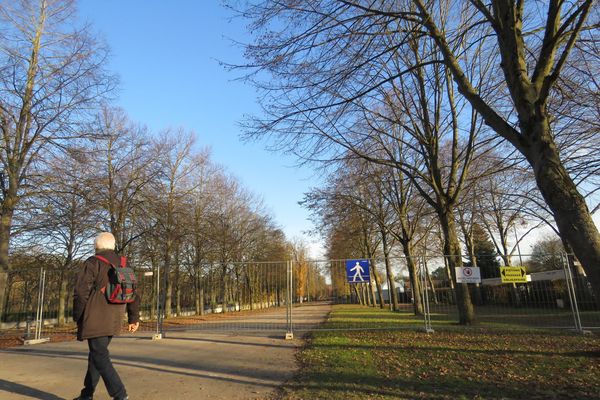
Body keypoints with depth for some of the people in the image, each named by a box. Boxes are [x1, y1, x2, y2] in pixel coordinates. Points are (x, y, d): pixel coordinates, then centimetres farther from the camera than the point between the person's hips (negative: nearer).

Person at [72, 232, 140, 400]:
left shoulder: (92, 263, -7)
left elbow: (81, 292, -11)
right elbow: (133, 294, 10)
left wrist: (77, 317, 2)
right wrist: (134, 318, 14)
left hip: (95, 319, -7)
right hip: (113, 321, 7)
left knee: (100, 358, -5)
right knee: (96, 354, 20)